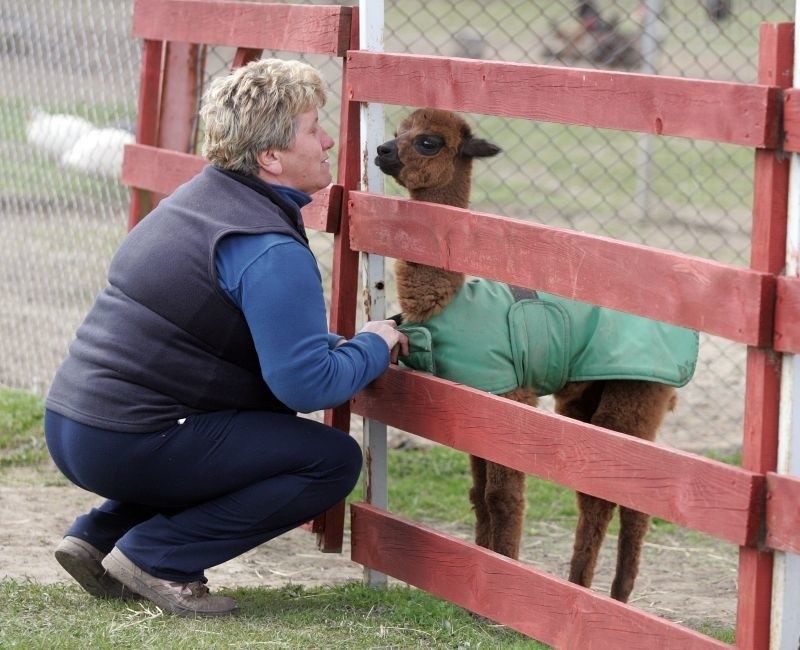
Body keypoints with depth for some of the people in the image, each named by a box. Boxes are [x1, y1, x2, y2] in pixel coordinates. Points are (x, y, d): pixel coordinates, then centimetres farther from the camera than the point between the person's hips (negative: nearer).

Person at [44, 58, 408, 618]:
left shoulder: (197, 197, 16)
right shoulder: (271, 254, -16)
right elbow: (306, 383, -18)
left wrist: (341, 345, 19)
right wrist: (374, 346, 0)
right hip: (127, 446, -10)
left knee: (264, 426, 31)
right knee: (335, 459, -6)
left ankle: (100, 534, 17)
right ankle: (158, 558, -8)